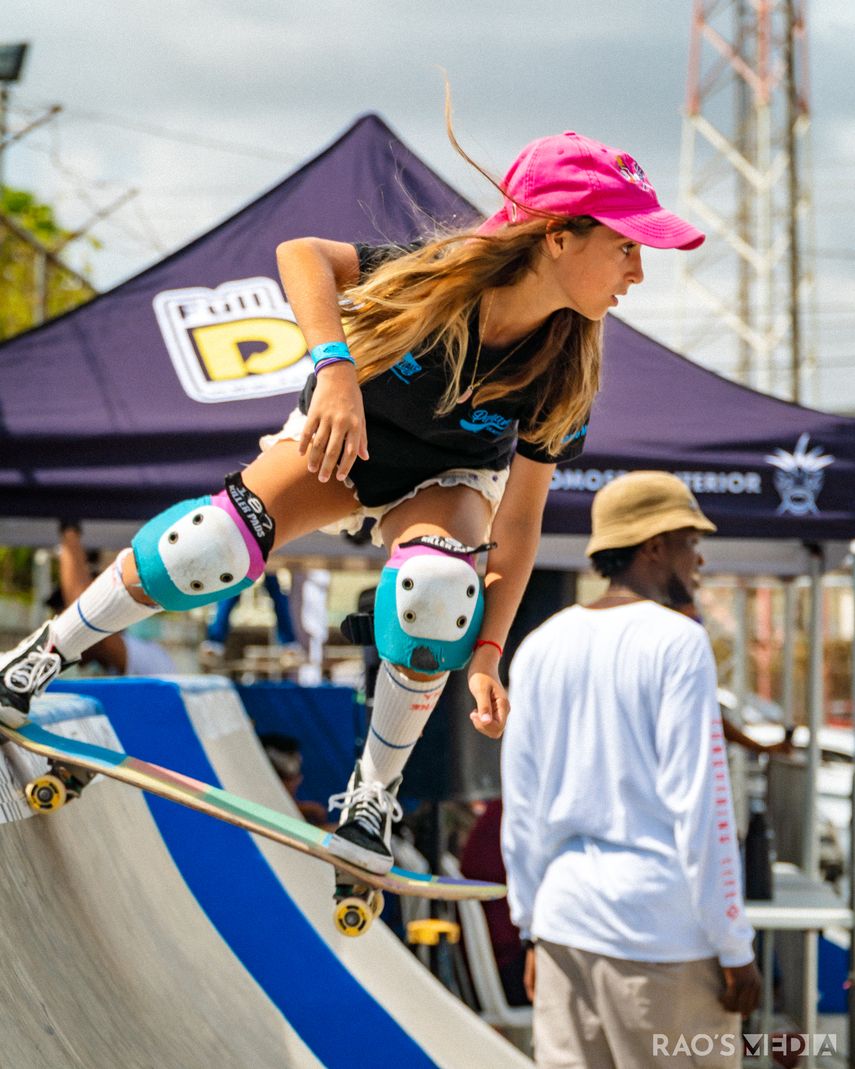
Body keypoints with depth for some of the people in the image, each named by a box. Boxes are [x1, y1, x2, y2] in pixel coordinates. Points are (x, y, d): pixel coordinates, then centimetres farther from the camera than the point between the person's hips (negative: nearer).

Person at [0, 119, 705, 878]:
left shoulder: (565, 377, -24)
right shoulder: (439, 277, -31)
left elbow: (520, 520, -19)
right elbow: (301, 255, -29)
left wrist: (486, 654, -23)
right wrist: (335, 371, -44)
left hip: (448, 479, 1)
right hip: (341, 437, -1)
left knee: (438, 585, -33)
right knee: (215, 545, -27)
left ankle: (374, 791, -13)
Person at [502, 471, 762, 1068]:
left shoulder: (540, 648, 8)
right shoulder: (677, 643, -9)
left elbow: (522, 807, 10)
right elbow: (701, 808, -13)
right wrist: (735, 948, -8)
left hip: (565, 921, 6)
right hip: (662, 928, -6)